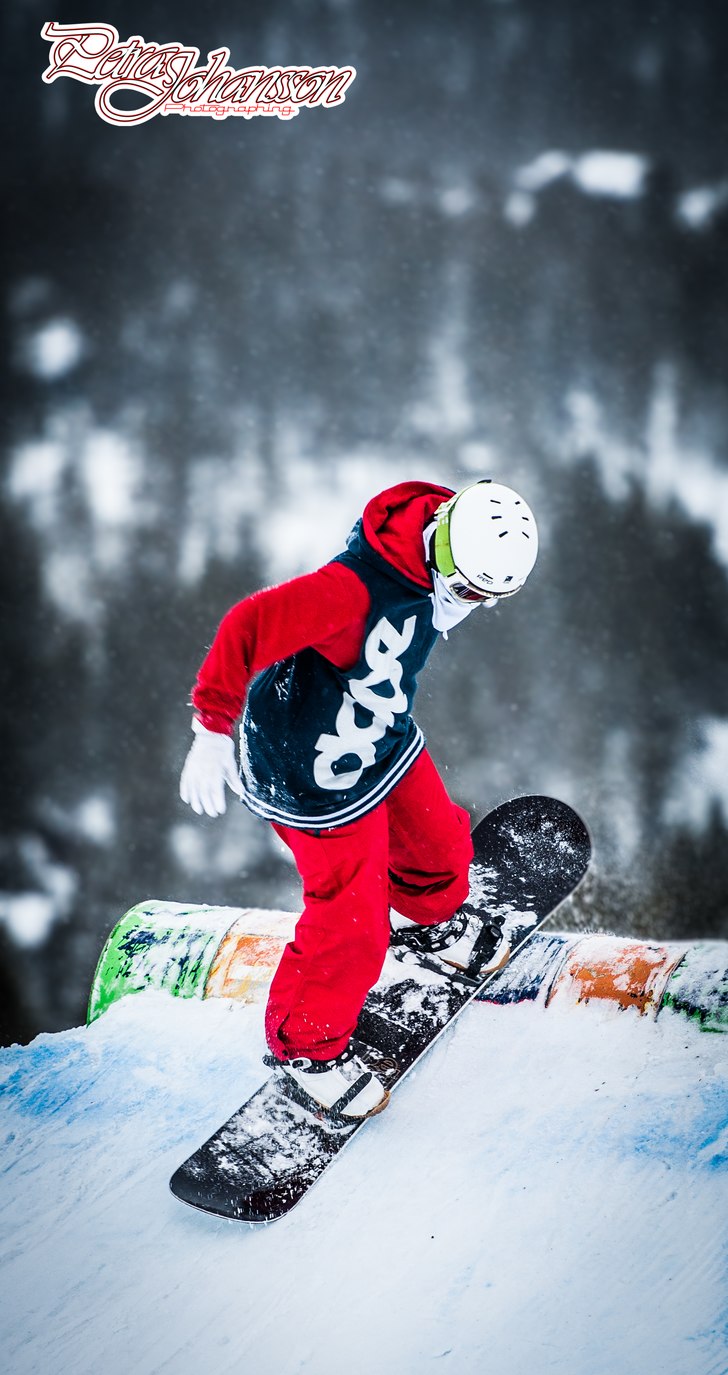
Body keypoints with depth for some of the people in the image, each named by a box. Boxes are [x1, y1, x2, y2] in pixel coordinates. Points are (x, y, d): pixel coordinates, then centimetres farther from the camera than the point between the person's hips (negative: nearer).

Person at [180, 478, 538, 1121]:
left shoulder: (433, 566, -9)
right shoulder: (355, 588, -38)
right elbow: (249, 627, -39)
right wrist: (212, 727, -40)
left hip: (385, 742, 8)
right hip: (320, 776, -8)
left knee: (437, 841, 27)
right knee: (352, 926, 3)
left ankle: (427, 916, 62)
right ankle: (305, 1042, 29)